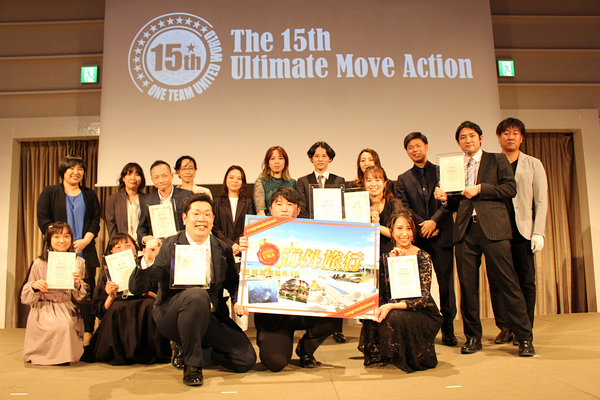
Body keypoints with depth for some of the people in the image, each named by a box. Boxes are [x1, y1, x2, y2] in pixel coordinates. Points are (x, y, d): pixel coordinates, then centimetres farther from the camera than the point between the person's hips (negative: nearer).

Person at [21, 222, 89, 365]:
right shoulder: (39, 264, 1)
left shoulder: (78, 263, 5)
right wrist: (34, 286, -16)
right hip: (44, 311, -1)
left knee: (67, 325, -30)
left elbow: (80, 298, 5)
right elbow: (25, 299, 4)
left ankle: (65, 356, -1)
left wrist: (78, 283, -16)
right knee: (60, 326, -29)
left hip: (68, 311, 1)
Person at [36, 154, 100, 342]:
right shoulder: (49, 193, 10)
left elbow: (95, 220, 8)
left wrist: (85, 240, -8)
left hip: (85, 253, 2)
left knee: (86, 290, -2)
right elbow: (43, 220, 0)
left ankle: (87, 333, 2)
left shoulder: (90, 195, 16)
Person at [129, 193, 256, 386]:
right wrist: (148, 260, -32)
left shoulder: (223, 249, 1)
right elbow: (137, 288, -13)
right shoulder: (168, 247, -9)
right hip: (171, 317, -3)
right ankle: (191, 364, -14)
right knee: (196, 294, -36)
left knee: (246, 360, -10)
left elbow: (233, 284, 10)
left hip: (212, 318, 4)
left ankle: (194, 351, 14)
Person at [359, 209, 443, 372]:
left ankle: (411, 358, -3)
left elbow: (423, 299, -16)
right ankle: (380, 356, 1)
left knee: (393, 317, -33)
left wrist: (391, 307, -30)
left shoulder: (422, 257, -8)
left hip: (423, 314, -4)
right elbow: (382, 296, -4)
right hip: (395, 309, 4)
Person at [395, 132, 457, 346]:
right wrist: (422, 226, -9)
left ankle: (448, 330, 10)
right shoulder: (403, 179, 14)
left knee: (446, 283, 0)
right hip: (416, 238, 1)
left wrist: (434, 221, -12)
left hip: (442, 235, -1)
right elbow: (403, 209, 4)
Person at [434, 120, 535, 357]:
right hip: (465, 230, 3)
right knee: (467, 285, 2)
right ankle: (472, 337, 14)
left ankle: (524, 337, 5)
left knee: (507, 282, -5)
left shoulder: (497, 160, 12)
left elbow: (510, 188, -1)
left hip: (492, 228, -3)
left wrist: (480, 188, -9)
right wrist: (445, 198, -1)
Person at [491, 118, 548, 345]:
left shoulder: (533, 164, 12)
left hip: (523, 231, 0)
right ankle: (505, 328, 11)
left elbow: (541, 201, 6)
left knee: (526, 281, 1)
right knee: (497, 281, 0)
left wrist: (538, 233, -3)